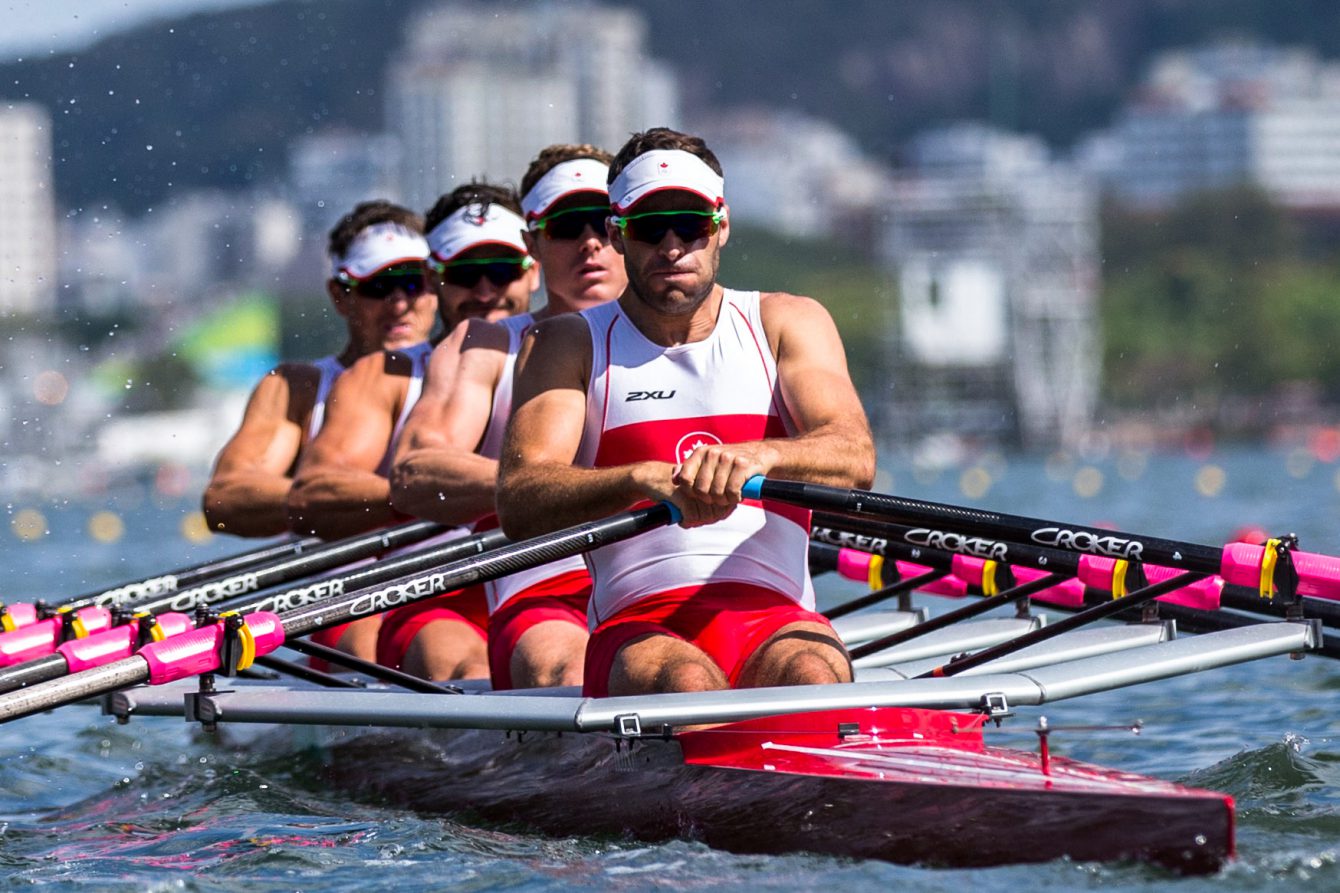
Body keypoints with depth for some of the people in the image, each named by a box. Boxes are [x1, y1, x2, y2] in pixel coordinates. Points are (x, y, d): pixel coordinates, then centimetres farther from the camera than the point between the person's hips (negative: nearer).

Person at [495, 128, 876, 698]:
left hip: (776, 619, 1)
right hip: (636, 627, -1)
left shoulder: (786, 324, 16)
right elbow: (517, 504, -4)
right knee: (689, 685, -36)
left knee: (813, 676, -34)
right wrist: (645, 478, -22)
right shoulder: (567, 346, 13)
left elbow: (855, 458, -2)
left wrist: (756, 456, -25)